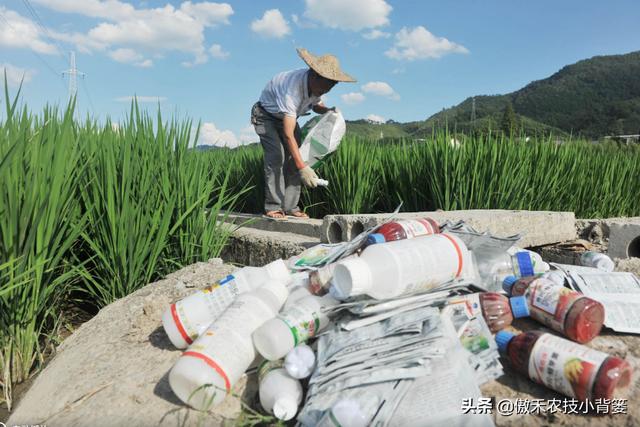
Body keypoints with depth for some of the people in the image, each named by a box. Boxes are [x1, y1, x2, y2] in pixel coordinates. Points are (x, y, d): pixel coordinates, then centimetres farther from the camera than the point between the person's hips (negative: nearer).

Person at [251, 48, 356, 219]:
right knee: (276, 156, -24)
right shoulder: (291, 89, -40)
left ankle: (290, 206, -5)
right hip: (266, 116, -7)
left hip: (288, 117, 7)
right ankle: (273, 207, -17)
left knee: (294, 157, -7)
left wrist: (329, 111, -17)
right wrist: (302, 167, -52)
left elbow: (315, 105, 8)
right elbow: (288, 134, -46)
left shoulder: (316, 85, -16)